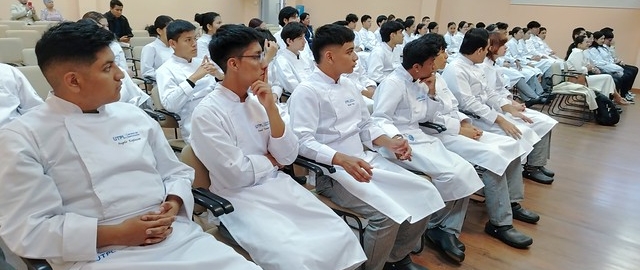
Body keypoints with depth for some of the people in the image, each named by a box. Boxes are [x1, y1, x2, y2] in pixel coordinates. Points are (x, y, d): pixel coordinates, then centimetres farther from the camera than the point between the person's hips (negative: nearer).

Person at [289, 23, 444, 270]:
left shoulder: (350, 86, 16)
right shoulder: (307, 91, -10)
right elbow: (303, 142, -19)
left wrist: (389, 142, 0)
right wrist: (343, 159, -33)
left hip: (366, 161, 8)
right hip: (331, 171, -8)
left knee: (425, 194, -2)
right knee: (388, 213, -27)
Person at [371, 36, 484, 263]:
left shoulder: (417, 83, 14)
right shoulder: (393, 83, -13)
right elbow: (379, 119, -20)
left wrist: (431, 91, 6)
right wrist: (397, 138, -37)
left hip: (418, 137, 9)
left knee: (465, 171, -6)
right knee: (451, 174, -22)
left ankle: (449, 229, 5)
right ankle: (434, 226, 4)